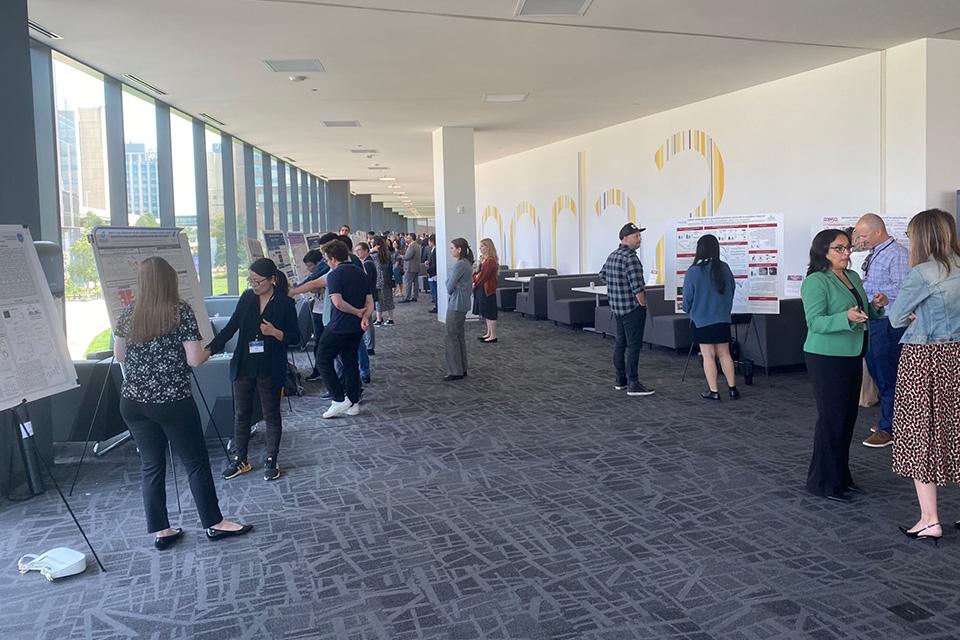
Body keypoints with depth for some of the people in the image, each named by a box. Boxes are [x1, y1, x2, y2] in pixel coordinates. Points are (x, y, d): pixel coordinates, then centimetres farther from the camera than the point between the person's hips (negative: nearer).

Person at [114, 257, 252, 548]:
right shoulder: (182, 312, -10)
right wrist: (207, 352, 8)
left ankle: (160, 531, 19)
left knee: (151, 466, 12)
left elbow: (119, 356, 13)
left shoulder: (127, 314, 3)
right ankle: (214, 523, 18)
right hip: (173, 402, -4)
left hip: (134, 402, 5)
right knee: (196, 463, 8)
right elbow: (194, 360, -13)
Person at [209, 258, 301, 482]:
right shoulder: (246, 298, 2)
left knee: (271, 415, 9)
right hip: (243, 366, 4)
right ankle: (239, 460, 26)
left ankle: (271, 461, 23)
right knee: (241, 413, 12)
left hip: (269, 369, -4)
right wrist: (210, 348, -9)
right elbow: (230, 327, 2)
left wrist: (276, 333, -23)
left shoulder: (285, 303, -9)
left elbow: (295, 338, -5)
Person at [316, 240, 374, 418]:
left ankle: (339, 400, 1)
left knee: (324, 361, 7)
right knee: (351, 362, 16)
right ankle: (353, 403, 18)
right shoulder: (360, 273, 10)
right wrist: (365, 316, -9)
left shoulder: (334, 275, -13)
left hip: (339, 326, -7)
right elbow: (369, 302, 6)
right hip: (357, 327, 7)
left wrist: (358, 312, -13)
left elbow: (337, 302, -25)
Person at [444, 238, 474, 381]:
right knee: (459, 336, 13)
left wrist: (451, 287, 2)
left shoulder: (459, 265, -18)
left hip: (456, 305, -10)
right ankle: (462, 369, 18)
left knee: (450, 336, -5)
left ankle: (455, 371, -3)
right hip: (462, 304, 10)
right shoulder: (467, 263, 13)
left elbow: (449, 286, -18)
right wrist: (452, 285, -5)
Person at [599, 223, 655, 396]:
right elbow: (637, 286, -23)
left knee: (620, 342, 15)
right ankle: (633, 384, -5)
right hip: (632, 307, -10)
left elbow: (603, 274, 27)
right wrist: (643, 304, -11)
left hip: (617, 307, 10)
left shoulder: (612, 255, 10)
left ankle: (620, 380, 22)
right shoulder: (630, 258, -19)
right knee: (634, 345, -6)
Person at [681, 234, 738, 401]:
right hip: (723, 319, 4)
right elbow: (732, 290, 10)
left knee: (708, 355, 4)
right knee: (724, 354, 13)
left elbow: (687, 298, -7)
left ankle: (713, 391, 6)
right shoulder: (725, 268, -2)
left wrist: (688, 309, 15)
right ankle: (732, 388, 16)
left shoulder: (694, 271, -14)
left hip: (702, 320, -4)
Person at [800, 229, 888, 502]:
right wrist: (847, 317, -34)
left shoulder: (853, 277, 13)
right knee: (832, 418, -4)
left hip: (852, 356, 8)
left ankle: (841, 475, 26)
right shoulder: (815, 282, -13)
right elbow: (815, 322, -20)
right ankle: (823, 482, 7)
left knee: (848, 417, 13)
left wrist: (875, 306, 2)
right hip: (827, 359, -8)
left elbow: (862, 314, 22)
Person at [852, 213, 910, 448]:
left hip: (888, 323, -9)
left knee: (887, 378, 0)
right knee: (877, 374, 19)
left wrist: (866, 287, -20)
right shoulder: (872, 255, 13)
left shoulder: (898, 254, -14)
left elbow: (900, 289, -24)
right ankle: (889, 418, 33)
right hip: (871, 321, 9)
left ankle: (888, 428, 10)